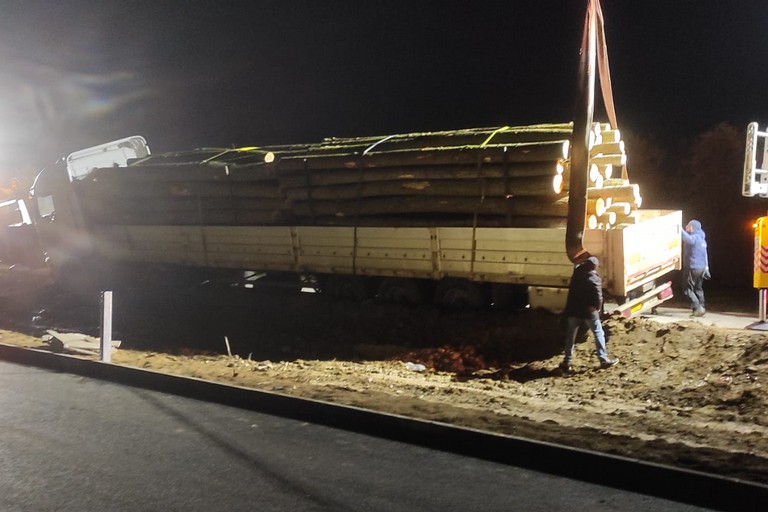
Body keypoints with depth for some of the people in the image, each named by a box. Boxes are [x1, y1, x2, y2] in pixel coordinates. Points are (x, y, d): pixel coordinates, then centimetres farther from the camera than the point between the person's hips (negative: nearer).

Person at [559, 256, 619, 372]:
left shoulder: (577, 272, 2)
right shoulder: (594, 278, -13)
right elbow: (598, 296, -15)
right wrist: (598, 308, 1)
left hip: (573, 310, 5)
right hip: (588, 310, -5)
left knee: (570, 336, 10)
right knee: (598, 334, 10)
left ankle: (567, 362, 10)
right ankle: (604, 359, 12)